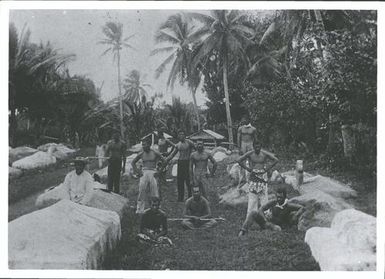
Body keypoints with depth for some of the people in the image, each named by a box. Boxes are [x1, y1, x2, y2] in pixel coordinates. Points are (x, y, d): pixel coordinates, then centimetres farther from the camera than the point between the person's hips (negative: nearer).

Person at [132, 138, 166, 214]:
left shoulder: (155, 153, 3)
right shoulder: (141, 154, 9)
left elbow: (164, 162, 8)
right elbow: (133, 162, 20)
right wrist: (137, 171, 7)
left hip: (153, 173, -2)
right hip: (144, 173, 2)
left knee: (154, 190, -8)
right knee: (142, 190, -6)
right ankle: (139, 210, -1)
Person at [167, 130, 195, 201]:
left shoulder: (189, 143, -5)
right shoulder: (177, 145, 11)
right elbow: (172, 154, 16)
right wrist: (165, 160, 8)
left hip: (188, 162, -5)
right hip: (180, 162, 5)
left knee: (188, 181, -6)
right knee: (179, 180, 6)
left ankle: (190, 197, 3)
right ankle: (180, 198, 14)